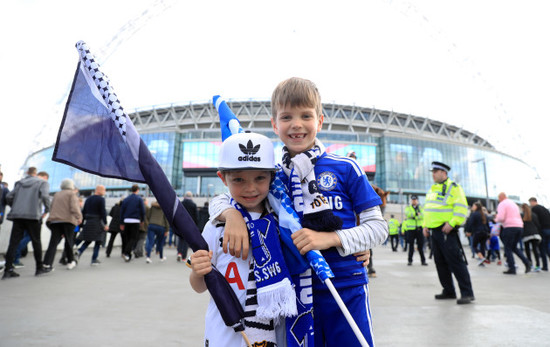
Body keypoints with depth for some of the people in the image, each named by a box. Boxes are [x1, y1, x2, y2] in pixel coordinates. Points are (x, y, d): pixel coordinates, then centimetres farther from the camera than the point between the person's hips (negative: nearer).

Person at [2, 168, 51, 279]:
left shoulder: (20, 182, 21)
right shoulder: (43, 182, 5)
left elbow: (9, 197, 12)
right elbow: (45, 196, -14)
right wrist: (47, 210, -2)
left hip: (17, 215, 4)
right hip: (33, 215, -4)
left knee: (13, 242, 3)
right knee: (36, 241, 7)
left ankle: (8, 270, -1)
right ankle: (39, 268, 16)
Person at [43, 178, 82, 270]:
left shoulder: (56, 194, 23)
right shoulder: (72, 194, 5)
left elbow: (52, 208, 23)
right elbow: (74, 207, -12)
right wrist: (79, 217, -13)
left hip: (54, 220, 4)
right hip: (68, 220, -4)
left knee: (53, 242, -2)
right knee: (69, 241, 8)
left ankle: (47, 263, -15)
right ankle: (70, 262, 17)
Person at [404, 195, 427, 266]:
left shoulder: (420, 208, 12)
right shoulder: (408, 208, 9)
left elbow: (422, 215, -6)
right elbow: (407, 213, -13)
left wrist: (413, 216, -22)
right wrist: (416, 213, -26)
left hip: (419, 228, 1)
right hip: (411, 229, -1)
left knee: (420, 245, 2)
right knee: (411, 245, 3)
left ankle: (423, 260, 10)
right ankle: (410, 260, 10)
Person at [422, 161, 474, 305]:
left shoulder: (453, 187, -7)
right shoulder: (432, 189, 18)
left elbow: (461, 208, -14)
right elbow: (427, 208, 23)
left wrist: (452, 223, -22)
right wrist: (426, 225, 14)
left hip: (447, 230, -8)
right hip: (435, 231, 9)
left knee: (456, 262, -9)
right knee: (440, 262, 12)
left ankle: (467, 293, -2)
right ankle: (449, 291, 22)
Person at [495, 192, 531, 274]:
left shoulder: (502, 204, -3)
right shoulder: (514, 204, 23)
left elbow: (501, 217, -15)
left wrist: (496, 219, 7)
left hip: (510, 227, -8)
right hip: (519, 226, 8)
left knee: (508, 248, 0)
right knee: (514, 247, 19)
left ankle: (512, 268, -2)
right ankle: (526, 262, 3)